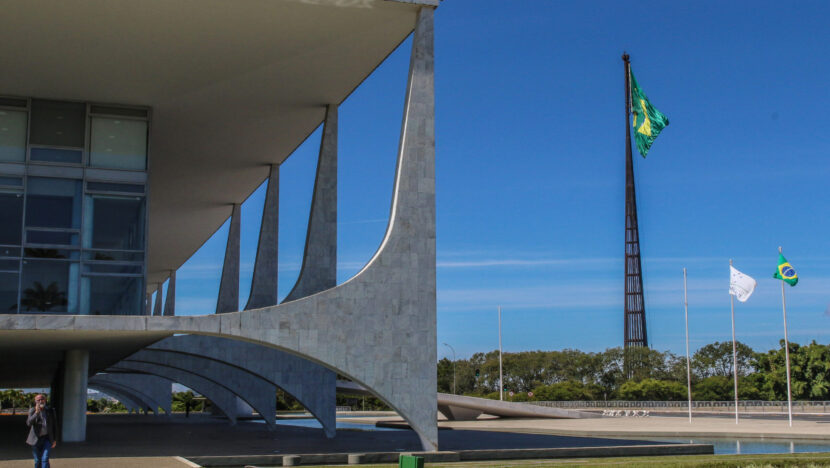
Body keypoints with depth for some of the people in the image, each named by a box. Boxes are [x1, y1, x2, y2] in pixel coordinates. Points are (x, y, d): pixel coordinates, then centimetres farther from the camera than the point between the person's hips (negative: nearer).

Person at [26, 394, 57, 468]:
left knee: (45, 459, -13)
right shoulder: (32, 411, -7)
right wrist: (36, 412, -34)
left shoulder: (50, 410, -1)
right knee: (37, 461, 7)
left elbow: (54, 425, 5)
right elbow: (29, 423, -23)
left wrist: (55, 440, 1)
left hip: (47, 438, 0)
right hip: (36, 438, 0)